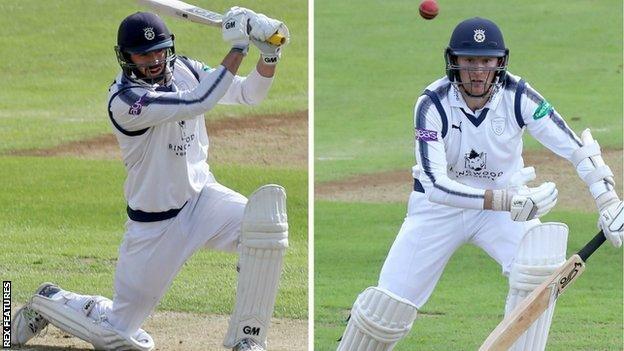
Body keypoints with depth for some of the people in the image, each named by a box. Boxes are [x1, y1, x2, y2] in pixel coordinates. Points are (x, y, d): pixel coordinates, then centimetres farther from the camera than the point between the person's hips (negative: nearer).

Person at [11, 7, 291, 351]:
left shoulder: (184, 70, -2)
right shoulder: (124, 100, -25)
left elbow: (249, 94, 0)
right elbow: (198, 101, -35)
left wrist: (269, 56, -20)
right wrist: (238, 47, -33)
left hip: (201, 195, 6)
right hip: (155, 222, -6)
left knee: (266, 220, -26)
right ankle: (48, 302, 31)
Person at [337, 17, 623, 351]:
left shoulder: (518, 96, -20)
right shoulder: (432, 104, -24)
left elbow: (577, 148, -21)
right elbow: (435, 184, -34)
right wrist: (506, 201, -45)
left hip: (506, 199, 1)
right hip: (440, 205, -1)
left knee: (540, 268, -26)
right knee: (390, 304, -5)